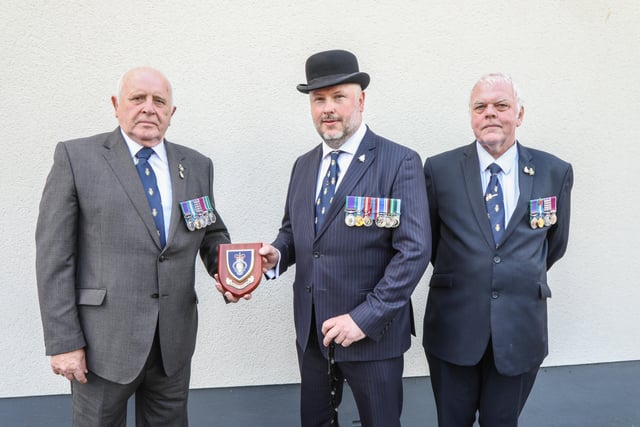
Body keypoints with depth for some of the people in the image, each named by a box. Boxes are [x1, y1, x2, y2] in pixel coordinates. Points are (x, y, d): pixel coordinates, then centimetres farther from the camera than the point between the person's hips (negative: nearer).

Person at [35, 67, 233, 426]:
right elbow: (54, 256, -7)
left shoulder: (197, 165, 6)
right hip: (105, 341, -3)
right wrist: (64, 342, -10)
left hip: (175, 340, 4)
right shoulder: (76, 157, -5)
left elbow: (213, 233, 16)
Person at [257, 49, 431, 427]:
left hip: (372, 332, -5)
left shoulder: (400, 162, -12)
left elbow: (415, 249, -17)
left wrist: (365, 317, -21)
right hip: (311, 330, 6)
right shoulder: (304, 165, 8)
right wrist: (277, 253, -7)